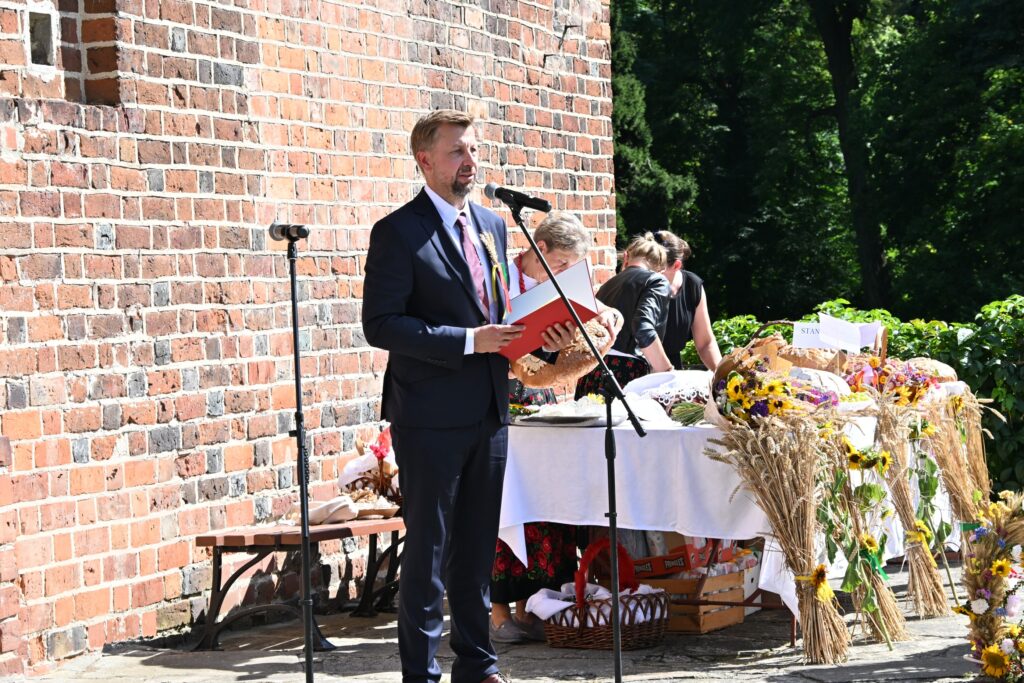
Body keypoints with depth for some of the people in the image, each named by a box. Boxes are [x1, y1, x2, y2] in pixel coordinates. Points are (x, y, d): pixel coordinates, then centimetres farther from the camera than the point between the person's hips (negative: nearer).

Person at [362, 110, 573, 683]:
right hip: (431, 416, -7)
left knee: (478, 547, 13)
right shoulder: (399, 232, -8)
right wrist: (467, 341, -20)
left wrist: (542, 335, 2)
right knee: (428, 548, -2)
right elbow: (380, 324, -15)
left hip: (489, 413, 7)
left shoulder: (493, 226, 14)